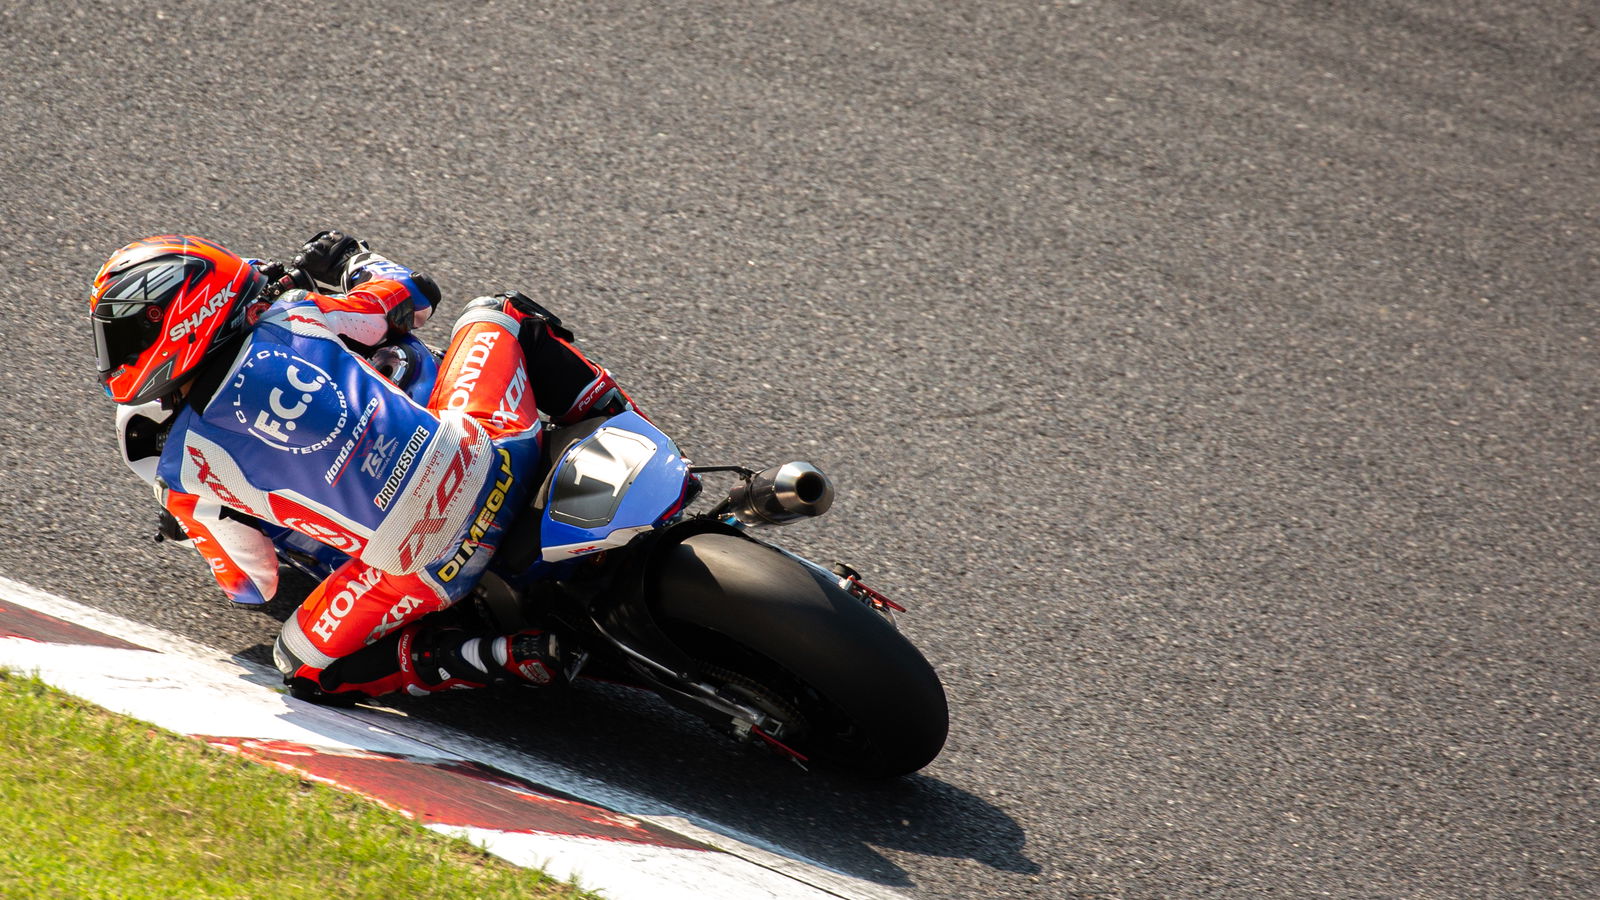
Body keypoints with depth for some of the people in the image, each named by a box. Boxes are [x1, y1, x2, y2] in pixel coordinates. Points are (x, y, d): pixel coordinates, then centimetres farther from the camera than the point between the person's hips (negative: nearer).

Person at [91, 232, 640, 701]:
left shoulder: (180, 471, -5)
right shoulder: (294, 315, -1)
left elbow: (251, 587, 11)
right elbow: (413, 295, 18)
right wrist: (353, 260, 39)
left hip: (422, 565, -3)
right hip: (491, 457, 3)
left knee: (307, 666, 21)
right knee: (498, 313, 28)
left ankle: (512, 657, 2)